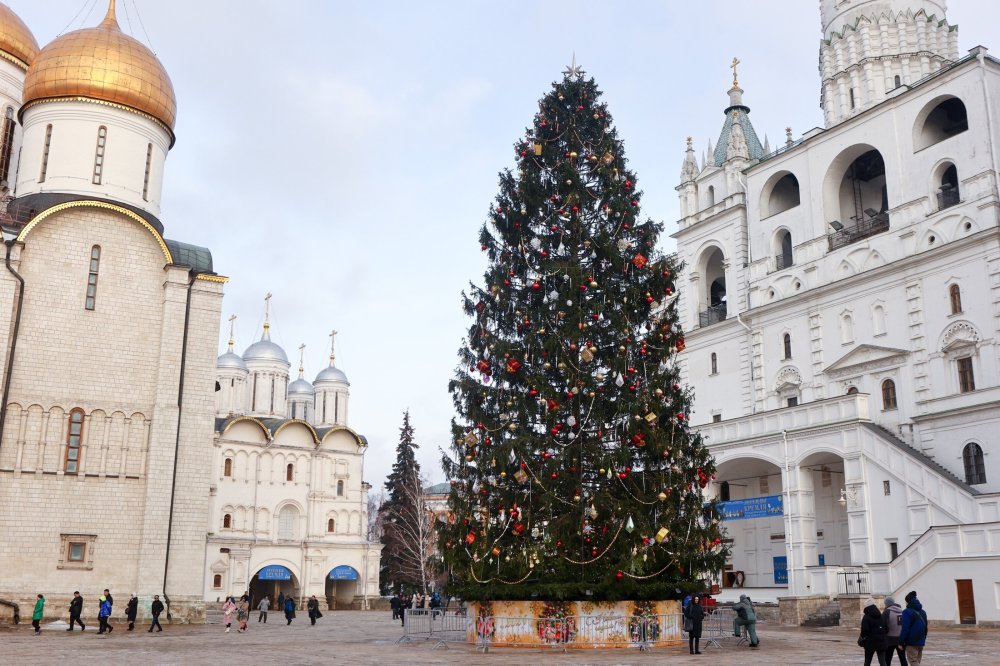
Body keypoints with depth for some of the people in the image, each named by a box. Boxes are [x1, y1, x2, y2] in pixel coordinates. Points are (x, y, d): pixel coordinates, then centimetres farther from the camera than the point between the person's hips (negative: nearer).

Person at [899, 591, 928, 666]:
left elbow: (905, 629, -16)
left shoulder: (907, 612, -12)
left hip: (911, 642, -8)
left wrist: (901, 642, -10)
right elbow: (925, 628, 19)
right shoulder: (922, 612, 15)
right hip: (921, 642, 8)